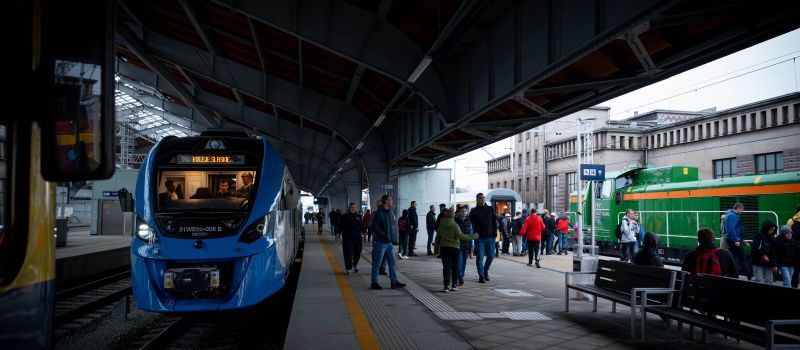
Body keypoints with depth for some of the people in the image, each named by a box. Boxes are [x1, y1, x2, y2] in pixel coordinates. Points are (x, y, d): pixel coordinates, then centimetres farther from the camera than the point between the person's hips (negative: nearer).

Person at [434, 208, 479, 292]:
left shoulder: (441, 226, 5)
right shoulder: (454, 225, -8)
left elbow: (437, 239, 9)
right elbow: (460, 236, -18)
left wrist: (436, 249, 18)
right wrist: (472, 236, -14)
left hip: (444, 248, 2)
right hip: (454, 248, -2)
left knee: (446, 267, -1)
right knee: (455, 267, 11)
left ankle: (446, 285, -12)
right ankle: (454, 285, 17)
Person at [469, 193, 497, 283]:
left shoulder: (490, 209, 8)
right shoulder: (474, 211, 1)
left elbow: (494, 222, 9)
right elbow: (472, 224, 2)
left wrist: (495, 233, 2)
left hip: (490, 237, 3)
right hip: (479, 238, -3)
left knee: (490, 256, 9)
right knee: (480, 257, -3)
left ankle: (485, 271, 30)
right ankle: (481, 276, 2)